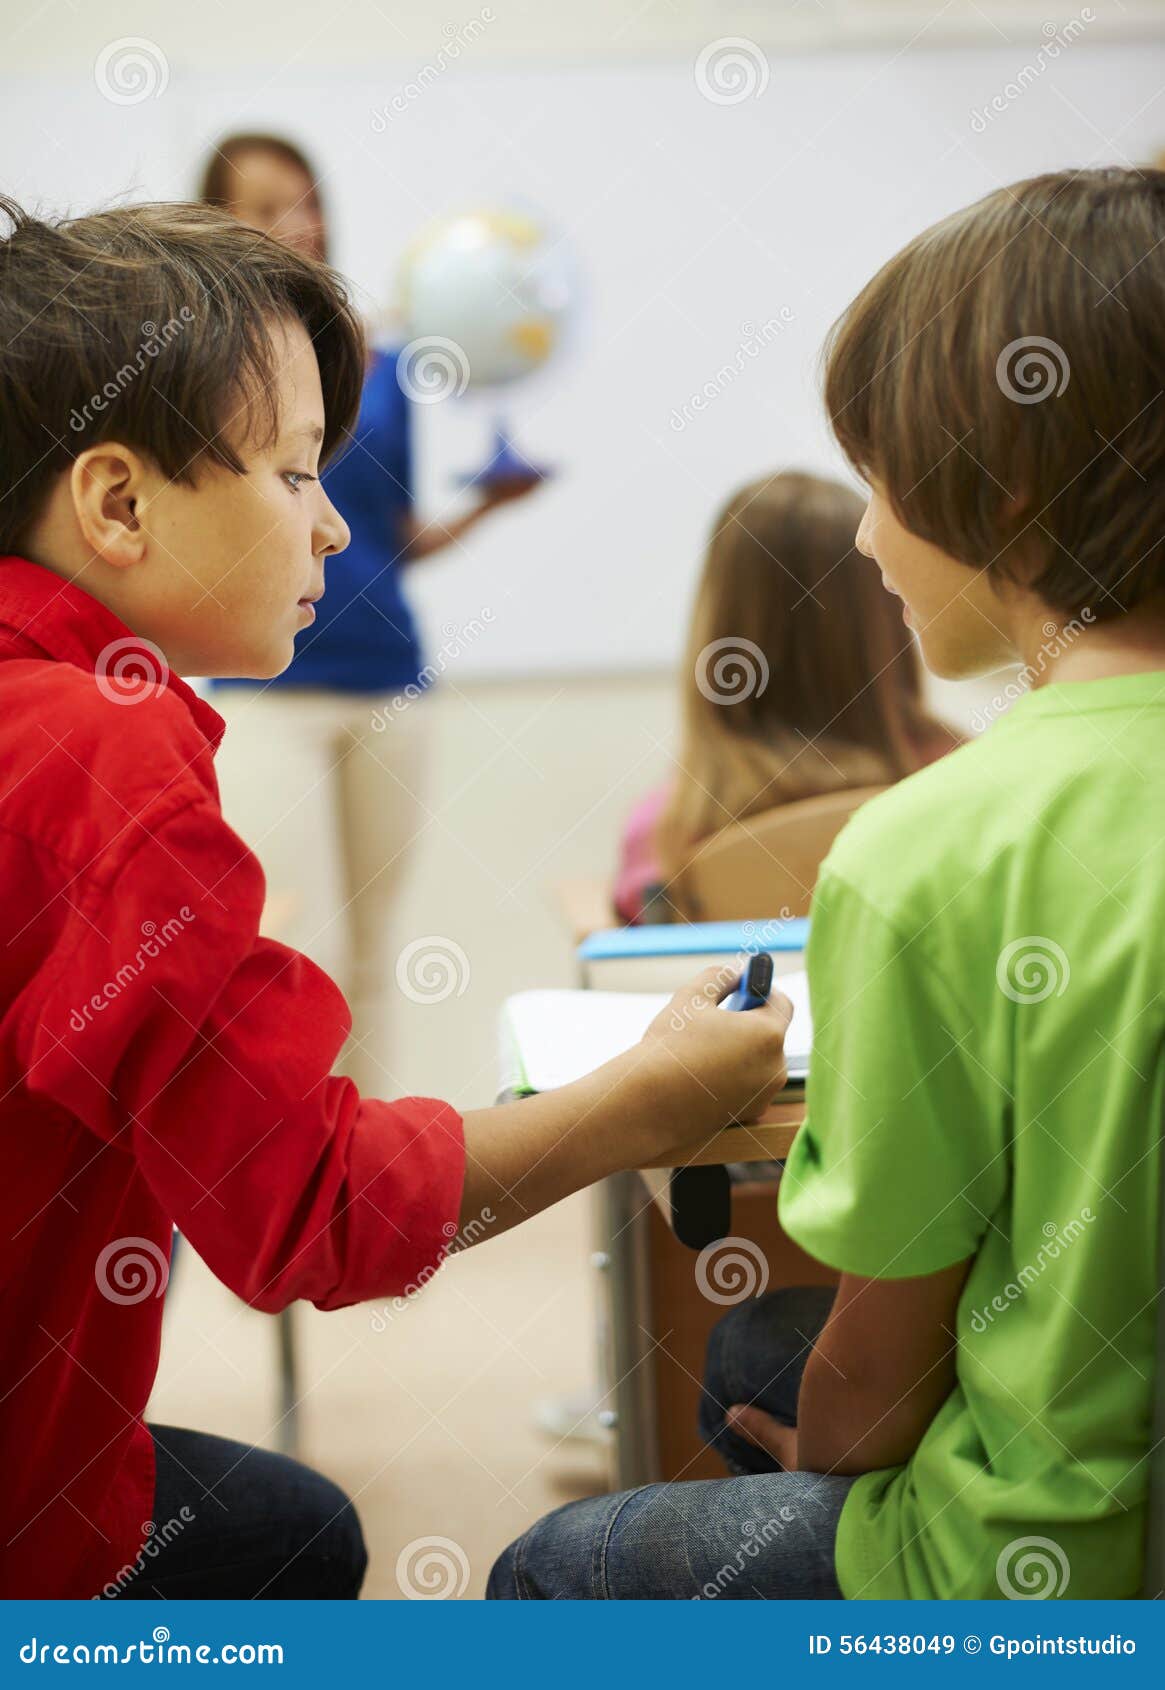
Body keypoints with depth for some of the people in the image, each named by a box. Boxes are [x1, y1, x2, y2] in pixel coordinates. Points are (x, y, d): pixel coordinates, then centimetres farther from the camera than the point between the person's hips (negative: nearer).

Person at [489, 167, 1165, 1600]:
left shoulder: (927, 854, -27)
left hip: (1043, 1554, -7)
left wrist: (830, 1464, 7)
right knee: (752, 1348, 30)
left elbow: (882, 1358, -16)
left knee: (550, 1575, 18)